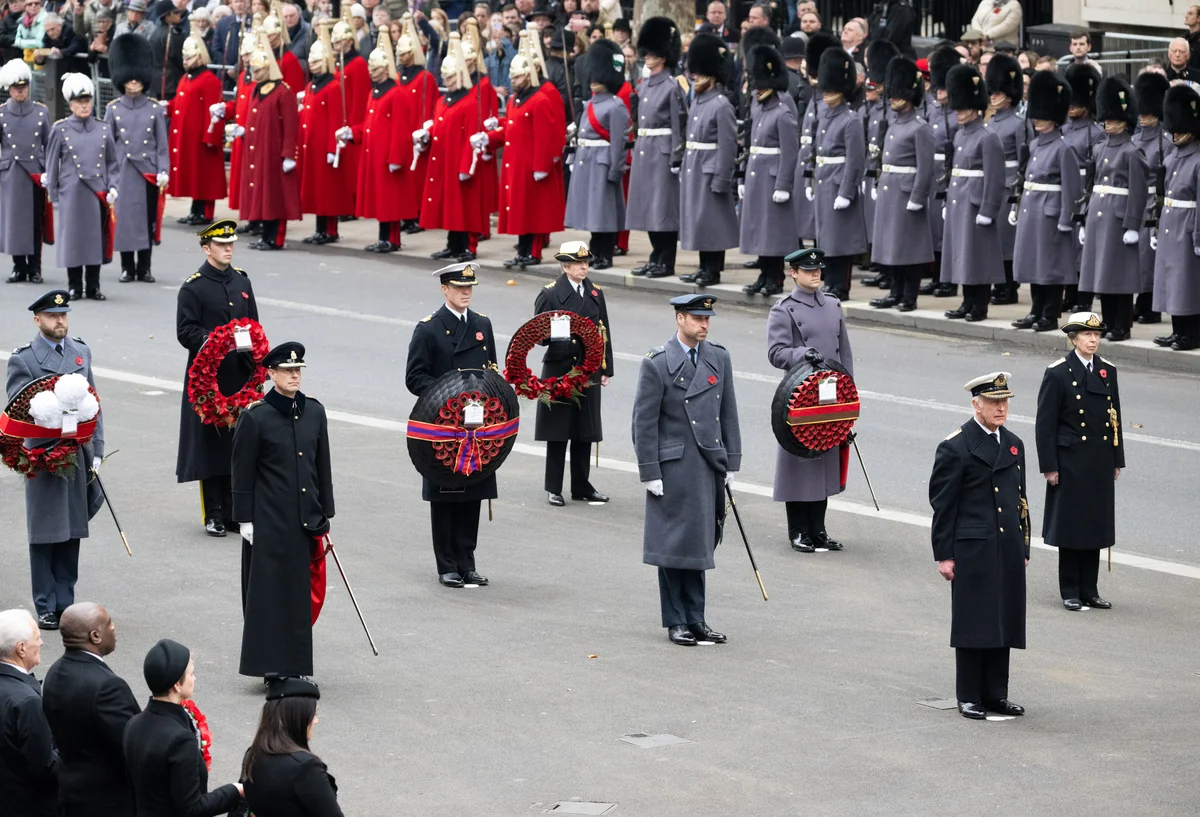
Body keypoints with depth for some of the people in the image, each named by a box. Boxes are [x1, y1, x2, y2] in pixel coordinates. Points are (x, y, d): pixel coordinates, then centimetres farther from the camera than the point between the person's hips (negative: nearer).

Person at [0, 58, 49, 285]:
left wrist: (49, 172, 2)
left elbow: (49, 145, 7)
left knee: (36, 222, 3)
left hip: (36, 173, 0)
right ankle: (19, 267, 12)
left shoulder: (41, 112, 4)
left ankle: (35, 268, 10)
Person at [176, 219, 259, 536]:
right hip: (209, 378, -5)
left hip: (239, 377, 5)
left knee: (238, 443, 7)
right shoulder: (193, 287, -6)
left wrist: (256, 365, 7)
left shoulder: (241, 281, 11)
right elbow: (186, 332, -10)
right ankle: (213, 515, 6)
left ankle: (233, 511, 14)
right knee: (211, 444, -1)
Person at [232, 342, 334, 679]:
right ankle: (269, 665, 5)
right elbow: (242, 472, -5)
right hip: (268, 521, -5)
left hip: (304, 519, 5)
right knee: (269, 589, -1)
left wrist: (324, 513, 12)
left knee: (299, 588, 9)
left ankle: (293, 663, 17)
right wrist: (244, 519, -7)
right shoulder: (255, 417, -8)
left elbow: (322, 465, 13)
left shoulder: (314, 411, 7)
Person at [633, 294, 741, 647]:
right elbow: (644, 422, -7)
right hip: (674, 468, -5)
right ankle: (675, 621, 10)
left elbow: (728, 414, 12)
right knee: (674, 544, 1)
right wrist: (650, 473, -11)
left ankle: (695, 619, 16)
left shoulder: (719, 358, 8)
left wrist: (731, 462, 8)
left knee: (701, 544, 9)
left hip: (710, 466, 5)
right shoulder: (657, 364, -8)